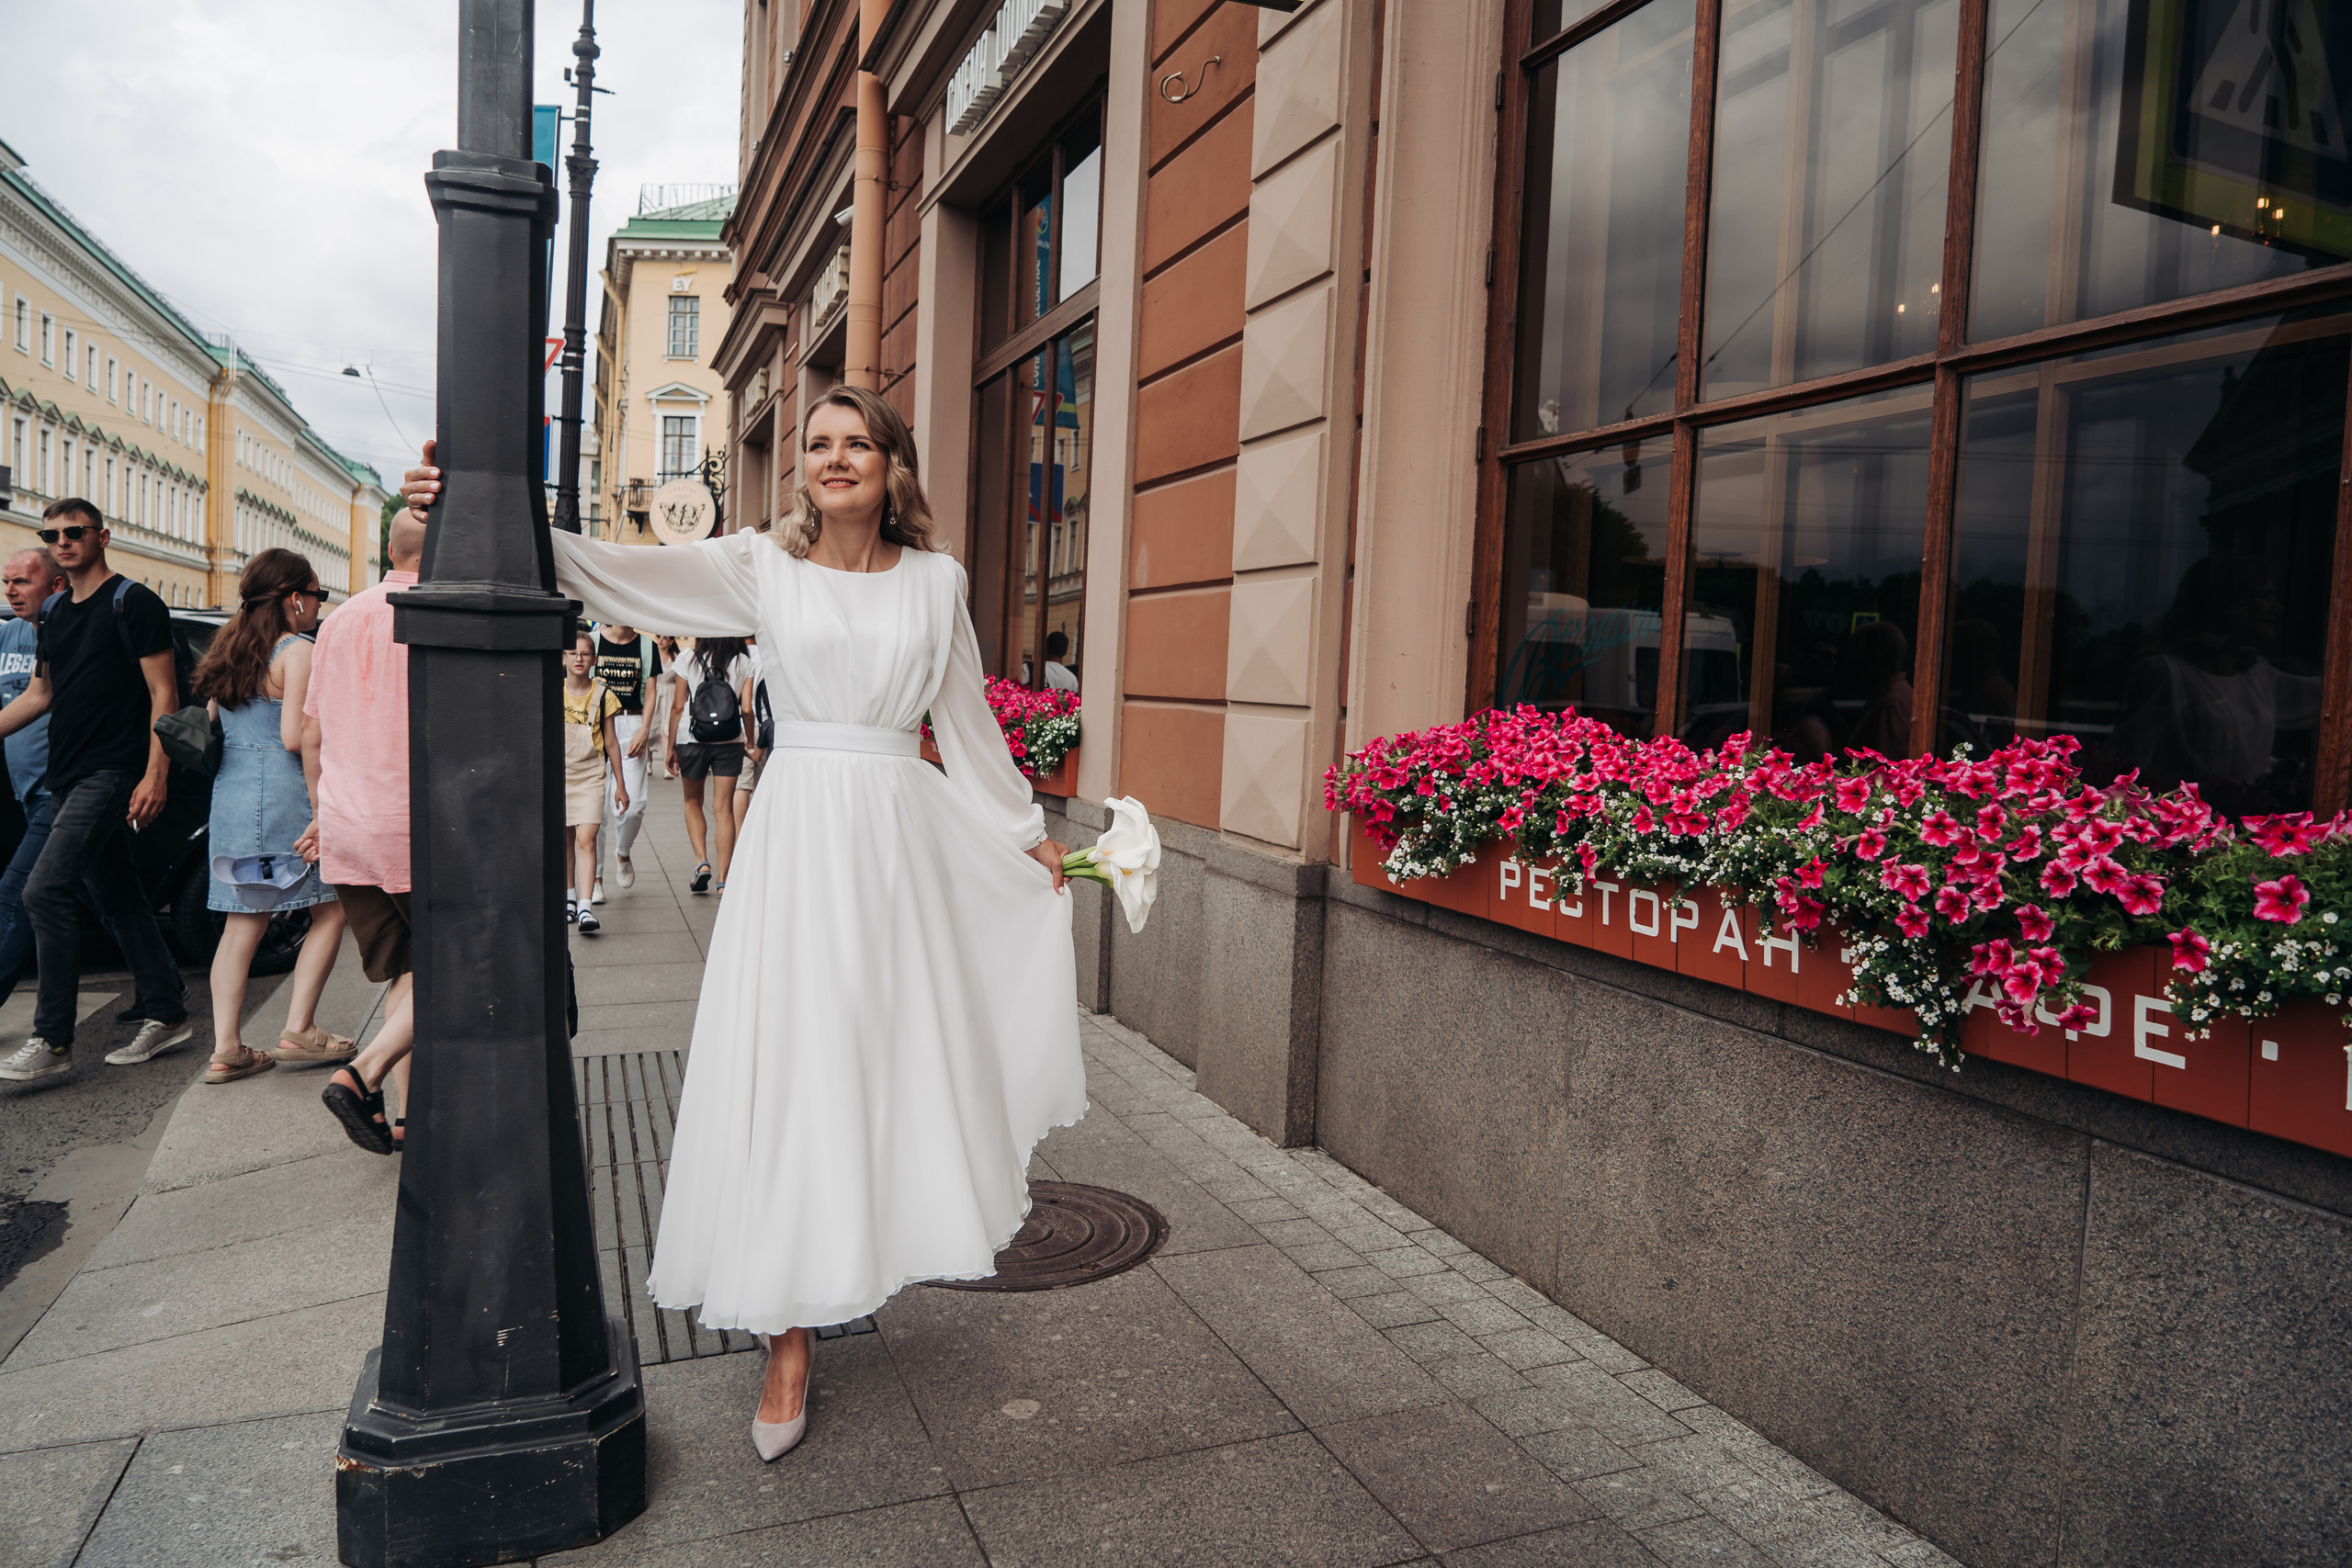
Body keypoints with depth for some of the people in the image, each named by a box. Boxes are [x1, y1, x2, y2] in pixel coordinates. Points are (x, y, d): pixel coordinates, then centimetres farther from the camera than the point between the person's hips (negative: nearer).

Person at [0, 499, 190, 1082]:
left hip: (111, 772, -8)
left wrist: (154, 777, -17)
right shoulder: (54, 611, 17)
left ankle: (52, 1040, -12)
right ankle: (166, 1015, 19)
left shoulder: (132, 602, -6)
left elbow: (163, 694, -10)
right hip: (68, 776, 8)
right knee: (117, 899, 10)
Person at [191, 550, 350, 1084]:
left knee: (242, 924, 9)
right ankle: (299, 1030, 2)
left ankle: (225, 1049, 6)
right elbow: (295, 737, -16)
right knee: (332, 909, 5)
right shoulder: (297, 651, -9)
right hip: (283, 795, -8)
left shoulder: (228, 650, 15)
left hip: (229, 795, 8)